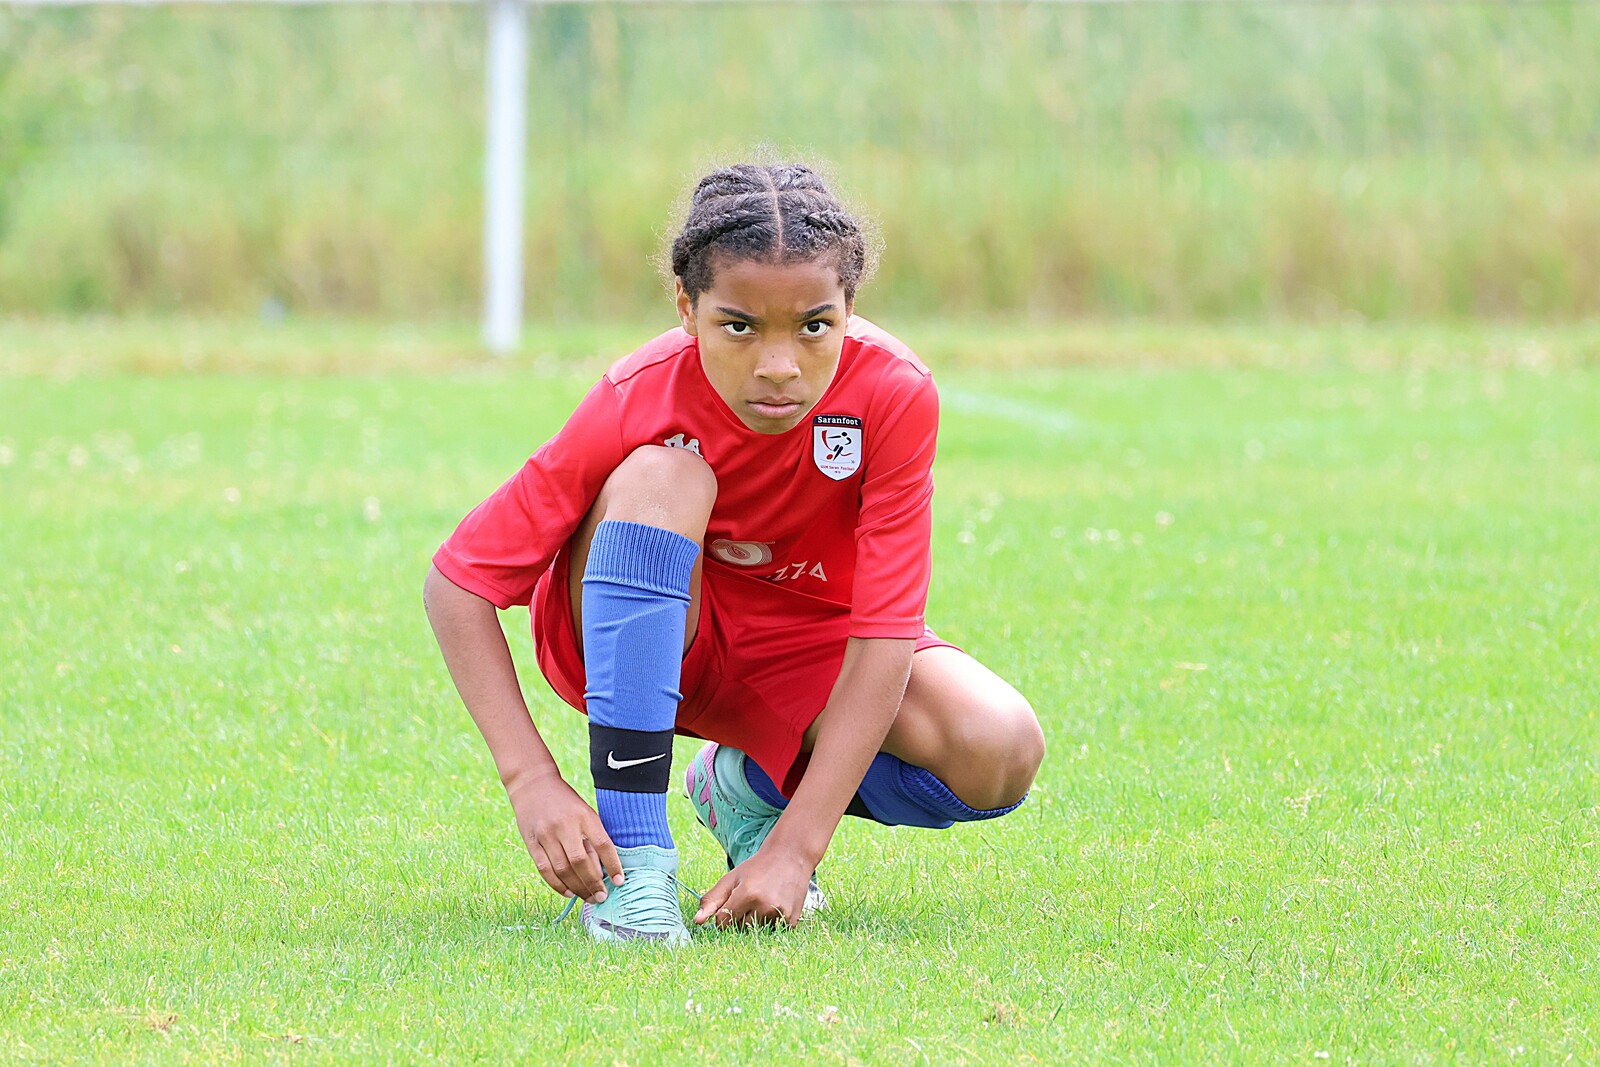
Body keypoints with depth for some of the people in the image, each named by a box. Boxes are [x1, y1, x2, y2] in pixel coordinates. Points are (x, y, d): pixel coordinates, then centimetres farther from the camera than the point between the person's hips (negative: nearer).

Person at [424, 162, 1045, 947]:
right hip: (640, 635, -2)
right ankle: (634, 855, -29)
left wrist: (795, 847, -36)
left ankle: (755, 788, 6)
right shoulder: (639, 403, -29)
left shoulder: (893, 395, -28)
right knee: (659, 478, -35)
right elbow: (458, 580, -24)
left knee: (1001, 753, -27)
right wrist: (532, 781, -35)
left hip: (805, 644, 2)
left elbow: (882, 633, -29)